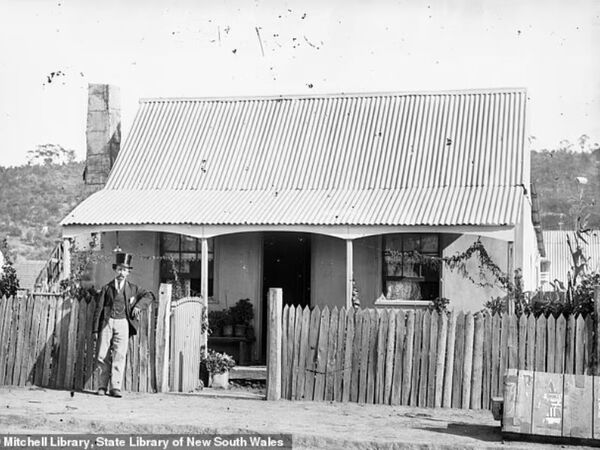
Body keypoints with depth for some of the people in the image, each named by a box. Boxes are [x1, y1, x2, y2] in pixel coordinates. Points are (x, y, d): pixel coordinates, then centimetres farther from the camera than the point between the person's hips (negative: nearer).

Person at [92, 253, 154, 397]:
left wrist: (139, 305, 2)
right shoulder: (107, 288, 11)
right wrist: (96, 328, 1)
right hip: (107, 322, 0)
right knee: (102, 356, -2)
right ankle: (102, 386, 6)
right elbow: (99, 308, 9)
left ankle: (115, 387, -11)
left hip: (122, 323, 0)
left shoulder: (132, 288, 14)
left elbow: (149, 295, 20)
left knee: (120, 355, -11)